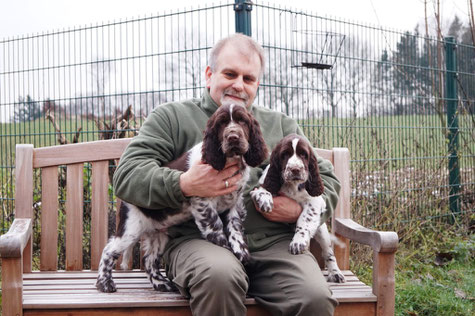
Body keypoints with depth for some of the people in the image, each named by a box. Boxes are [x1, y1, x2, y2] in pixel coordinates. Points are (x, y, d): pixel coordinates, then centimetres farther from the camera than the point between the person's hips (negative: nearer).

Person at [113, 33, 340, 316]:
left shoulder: (282, 125, 25)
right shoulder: (172, 117, 14)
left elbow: (328, 180, 22)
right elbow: (127, 176, 2)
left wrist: (299, 210, 0)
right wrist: (184, 185, -16)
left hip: (274, 242, 2)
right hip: (197, 240, -2)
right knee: (219, 276, -38)